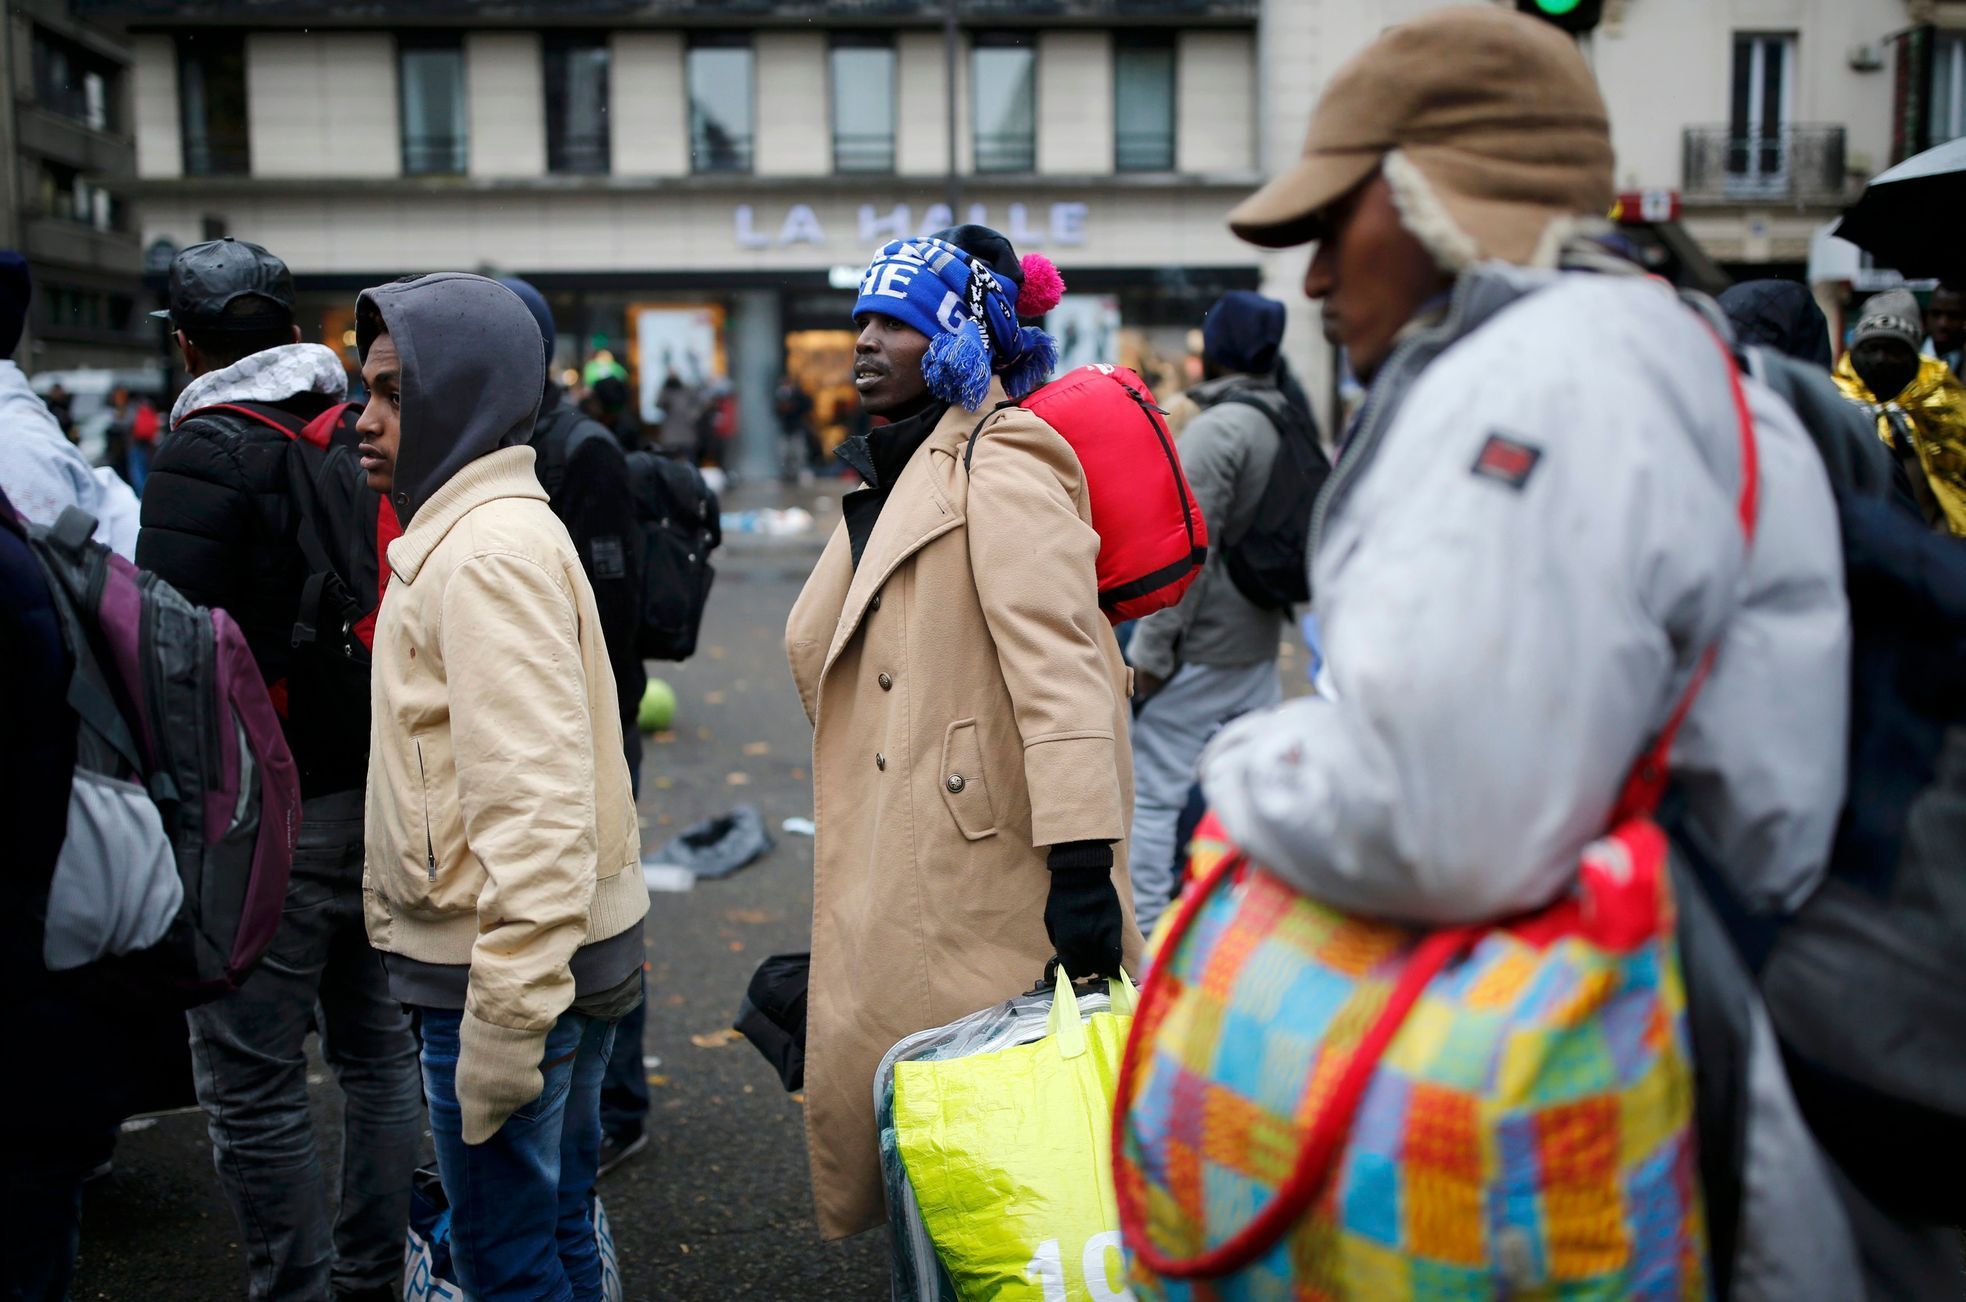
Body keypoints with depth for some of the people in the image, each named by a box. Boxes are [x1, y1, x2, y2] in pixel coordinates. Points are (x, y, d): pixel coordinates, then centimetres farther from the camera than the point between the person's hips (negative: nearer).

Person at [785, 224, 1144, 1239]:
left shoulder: (1002, 468, -11)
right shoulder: (892, 475, 18)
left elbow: (1059, 670, -21)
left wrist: (1083, 864, -27)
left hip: (988, 887, -9)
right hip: (897, 879, 9)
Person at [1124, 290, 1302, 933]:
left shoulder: (1217, 426, -16)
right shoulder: (1286, 424, 10)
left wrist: (1149, 650, -16)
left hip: (1202, 650, -8)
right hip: (1259, 643, 9)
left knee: (1153, 793, -2)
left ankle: (1138, 932, 2)